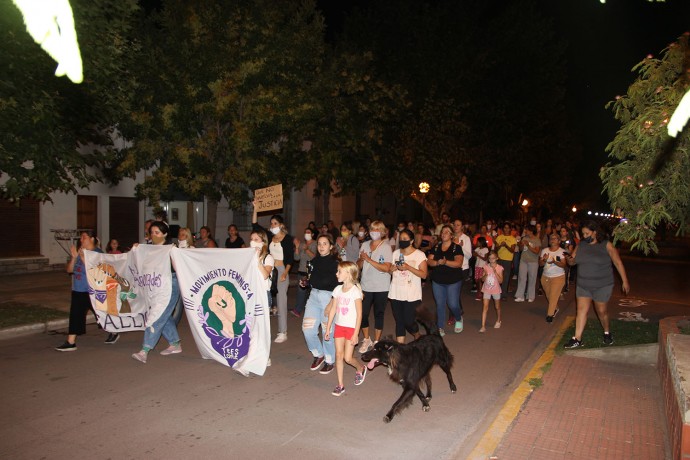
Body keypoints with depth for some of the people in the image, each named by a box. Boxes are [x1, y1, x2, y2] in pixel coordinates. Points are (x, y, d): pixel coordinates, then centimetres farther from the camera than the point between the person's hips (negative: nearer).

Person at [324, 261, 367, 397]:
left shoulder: (355, 291, -14)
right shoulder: (338, 290, 2)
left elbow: (359, 314, -13)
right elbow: (332, 310, 8)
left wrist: (356, 334, -14)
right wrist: (328, 329, 9)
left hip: (351, 328, -5)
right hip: (339, 327, 5)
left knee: (348, 358, -3)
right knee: (338, 355, 4)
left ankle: (361, 368, 29)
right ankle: (340, 385, 13)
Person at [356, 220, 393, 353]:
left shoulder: (386, 247, -8)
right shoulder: (365, 245, 6)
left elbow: (386, 268, -19)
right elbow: (359, 266, 10)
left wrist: (368, 259, -21)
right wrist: (361, 259, -12)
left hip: (381, 287, -3)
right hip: (366, 286, 3)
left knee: (379, 314, 8)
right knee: (362, 313, 1)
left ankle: (376, 342, 23)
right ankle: (366, 340, 23)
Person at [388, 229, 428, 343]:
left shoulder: (419, 255, -3)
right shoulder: (395, 253, 9)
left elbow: (424, 274, -9)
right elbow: (389, 270, 14)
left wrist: (408, 267, -19)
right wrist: (394, 268, -8)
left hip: (412, 295, -4)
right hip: (396, 293, 4)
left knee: (409, 322, -2)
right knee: (399, 321, 5)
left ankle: (418, 338, 29)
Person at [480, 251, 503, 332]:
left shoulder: (500, 268, -9)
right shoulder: (486, 267, -5)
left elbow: (500, 281, -14)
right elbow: (482, 280, -2)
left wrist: (495, 272, -24)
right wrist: (485, 275, -23)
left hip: (496, 290, 0)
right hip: (486, 290, 0)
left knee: (497, 307, 18)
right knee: (485, 307, -8)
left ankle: (498, 321, 43)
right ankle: (483, 326, -10)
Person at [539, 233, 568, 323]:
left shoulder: (562, 251, -9)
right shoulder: (544, 250, 3)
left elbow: (563, 265, -17)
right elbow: (540, 264, 1)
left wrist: (554, 262, -34)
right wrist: (544, 260, -20)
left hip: (558, 277, -4)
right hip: (545, 277, 4)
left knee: (554, 296, -7)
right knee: (548, 295, 12)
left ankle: (550, 314, 1)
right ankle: (555, 309, 36)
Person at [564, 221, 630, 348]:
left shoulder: (606, 245, -9)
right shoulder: (581, 245, 3)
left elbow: (618, 263, -5)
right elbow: (572, 261, 7)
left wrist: (625, 281, -6)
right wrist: (569, 259, -18)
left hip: (602, 285, -3)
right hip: (583, 285, 3)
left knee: (601, 310, 9)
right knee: (581, 310, 0)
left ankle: (607, 332, 35)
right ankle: (577, 339, 1)